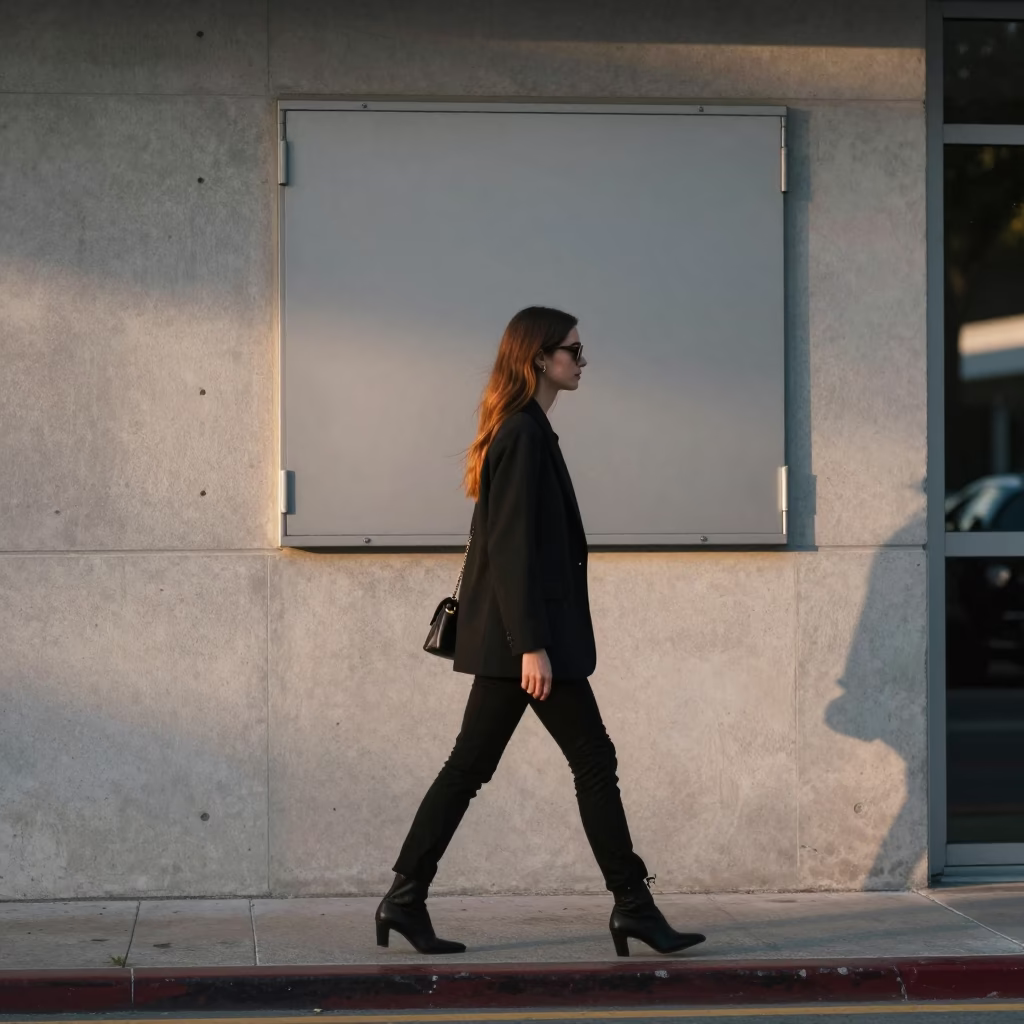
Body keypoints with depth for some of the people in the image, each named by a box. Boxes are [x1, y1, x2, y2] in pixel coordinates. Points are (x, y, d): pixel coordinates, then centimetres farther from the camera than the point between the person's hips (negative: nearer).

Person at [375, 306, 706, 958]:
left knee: (469, 767, 9)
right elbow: (513, 546, -19)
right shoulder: (525, 435, -14)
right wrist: (533, 644, -22)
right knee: (594, 760, -2)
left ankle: (406, 899, 10)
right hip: (526, 633, -10)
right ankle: (632, 906, 5)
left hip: (505, 636, 10)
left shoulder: (521, 431, 16)